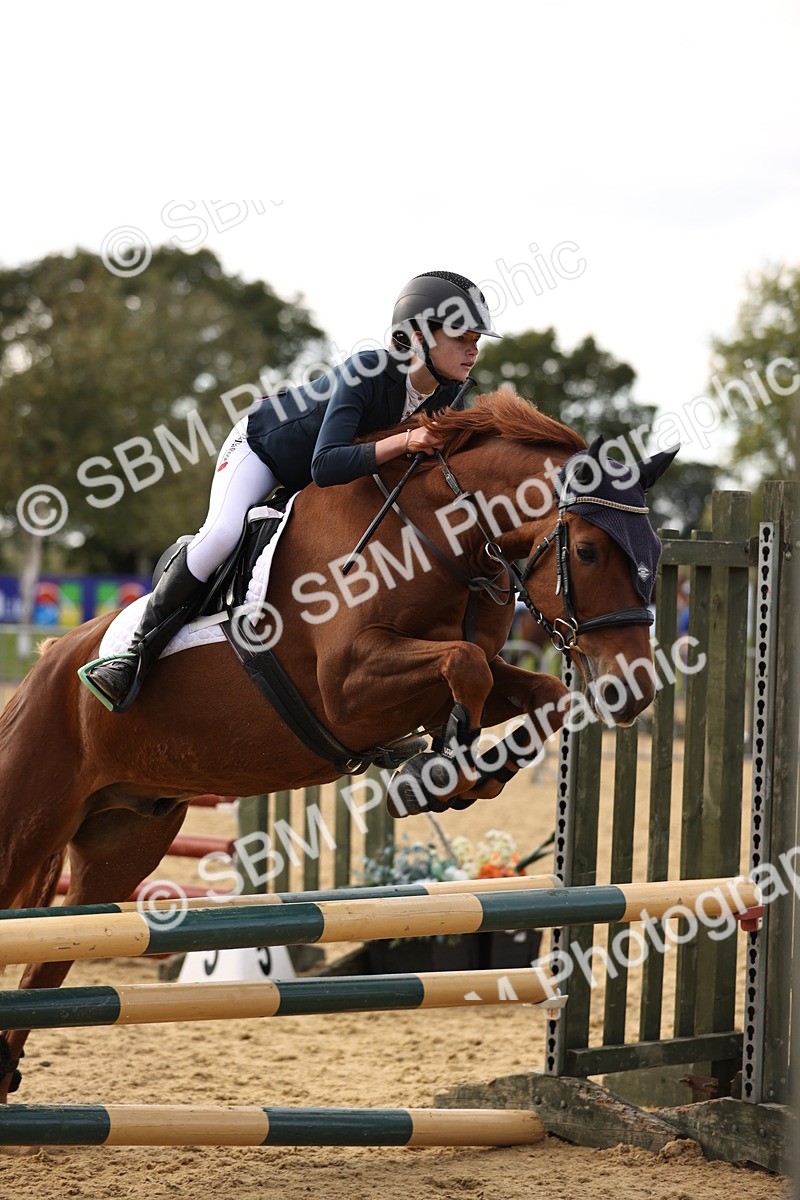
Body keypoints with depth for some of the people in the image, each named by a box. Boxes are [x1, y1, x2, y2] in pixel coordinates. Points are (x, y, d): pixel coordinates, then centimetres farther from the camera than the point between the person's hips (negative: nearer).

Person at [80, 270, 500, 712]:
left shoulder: (450, 393, -19)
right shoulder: (367, 373, -38)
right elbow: (325, 467, -47)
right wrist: (403, 441, -54)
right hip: (263, 445, -8)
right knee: (221, 535, -29)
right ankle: (135, 655, -21)